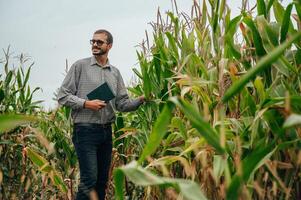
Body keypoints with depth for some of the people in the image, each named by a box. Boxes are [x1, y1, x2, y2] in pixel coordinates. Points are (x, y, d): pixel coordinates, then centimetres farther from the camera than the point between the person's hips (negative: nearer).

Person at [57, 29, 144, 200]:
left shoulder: (115, 73, 13)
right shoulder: (80, 66, 0)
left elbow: (122, 104, 10)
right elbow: (63, 96, -3)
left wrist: (141, 100, -7)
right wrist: (86, 103, -16)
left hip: (106, 131, 5)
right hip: (86, 129, -5)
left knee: (102, 180, 11)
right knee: (89, 179, -11)